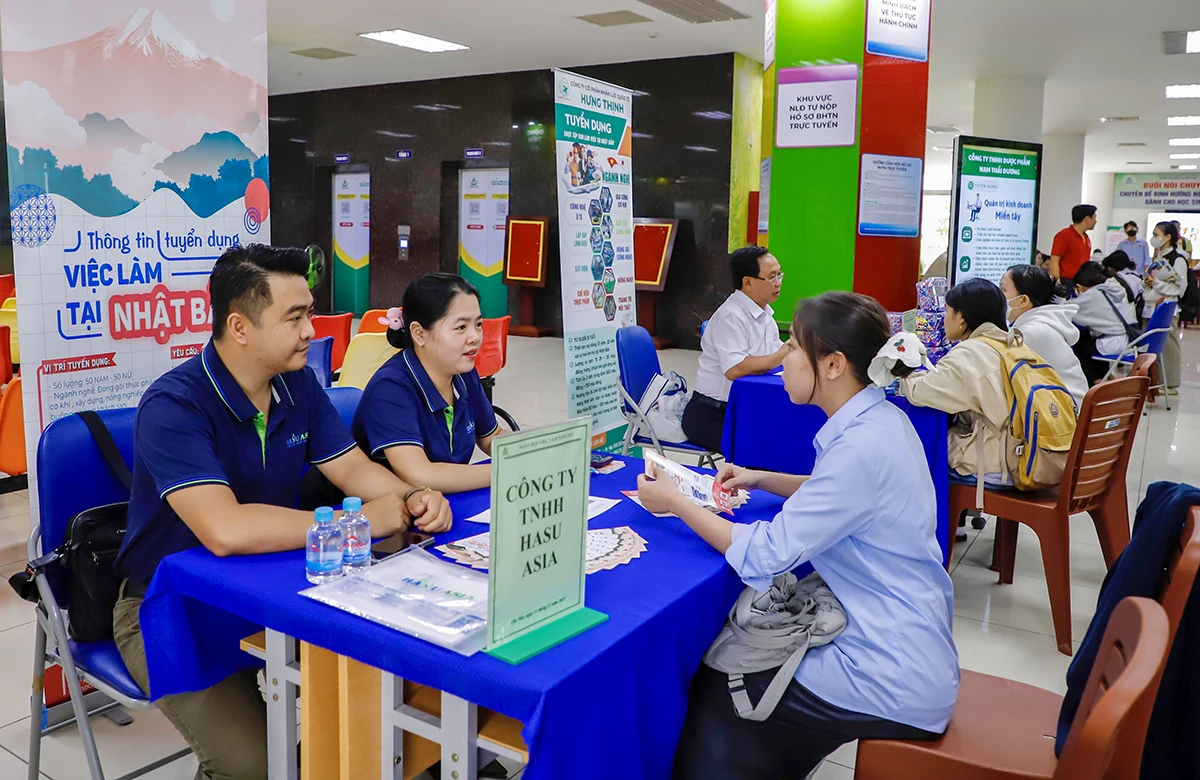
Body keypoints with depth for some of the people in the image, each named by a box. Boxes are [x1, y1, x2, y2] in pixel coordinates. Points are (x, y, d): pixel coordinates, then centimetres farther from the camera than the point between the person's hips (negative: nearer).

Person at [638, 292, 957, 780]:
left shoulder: (863, 448, -28)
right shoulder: (880, 419, 1)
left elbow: (767, 555, -24)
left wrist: (673, 502, -13)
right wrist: (761, 479, 9)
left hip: (893, 684, -9)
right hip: (909, 647, 9)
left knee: (712, 700, 3)